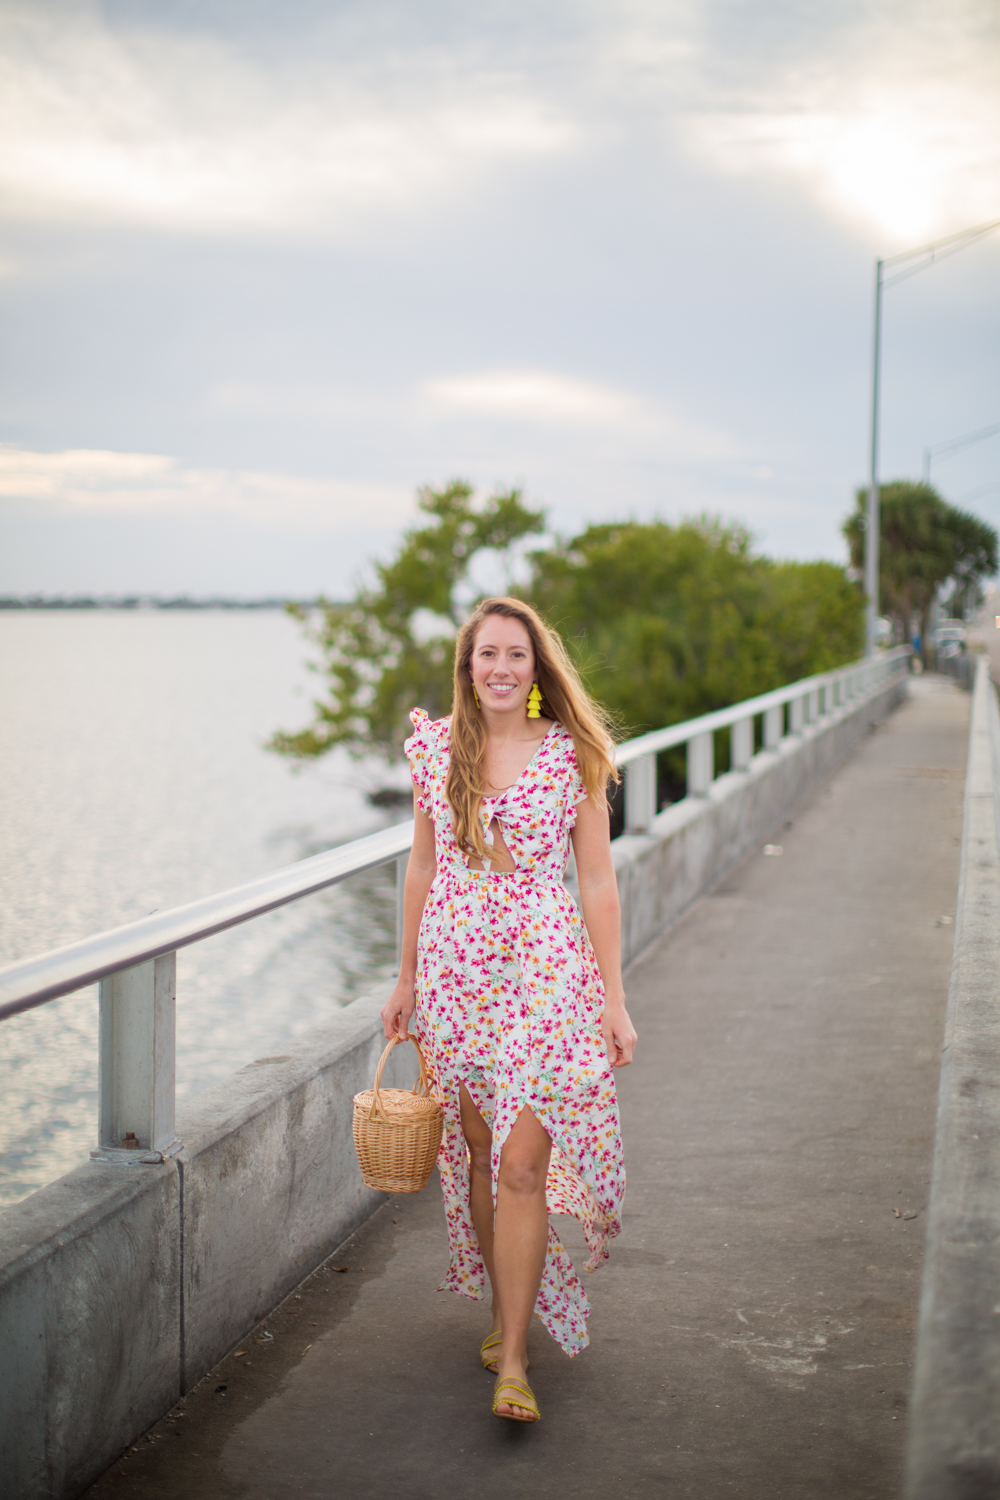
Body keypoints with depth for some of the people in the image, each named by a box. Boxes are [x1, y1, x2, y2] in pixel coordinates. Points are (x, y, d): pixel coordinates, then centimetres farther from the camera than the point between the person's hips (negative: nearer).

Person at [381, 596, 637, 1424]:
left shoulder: (572, 757, -4)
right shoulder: (436, 749, 4)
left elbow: (598, 884, -1)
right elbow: (423, 870, 12)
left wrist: (614, 999, -4)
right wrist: (406, 979, 13)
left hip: (545, 974, -3)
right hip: (453, 969, 3)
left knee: (523, 1164, -7)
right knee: (478, 1151, 12)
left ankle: (513, 1360, -1)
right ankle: (504, 1308, 31)